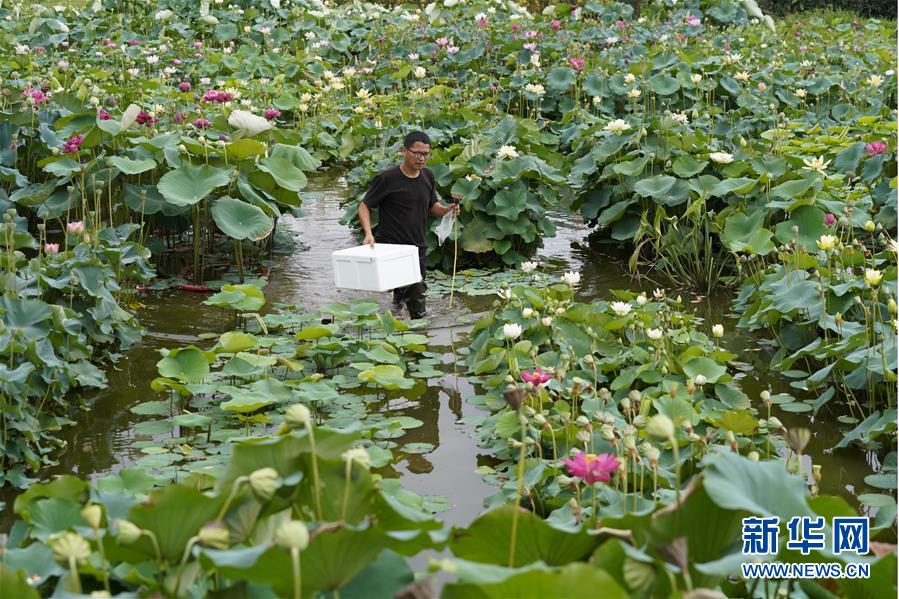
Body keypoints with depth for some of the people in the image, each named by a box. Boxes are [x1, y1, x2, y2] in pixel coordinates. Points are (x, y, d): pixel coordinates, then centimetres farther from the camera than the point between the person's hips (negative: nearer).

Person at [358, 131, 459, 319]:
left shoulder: (427, 176, 9)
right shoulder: (387, 178, -10)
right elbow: (364, 205, -4)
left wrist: (447, 209, -1)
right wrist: (368, 232, -21)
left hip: (419, 249, 7)